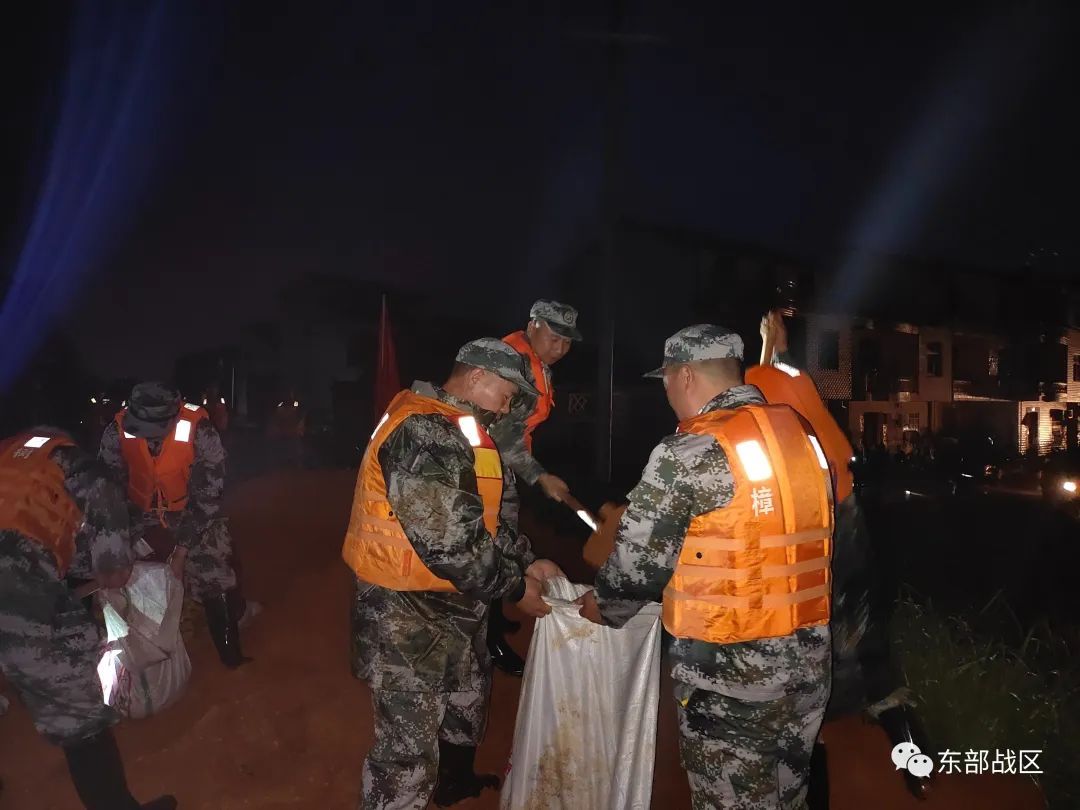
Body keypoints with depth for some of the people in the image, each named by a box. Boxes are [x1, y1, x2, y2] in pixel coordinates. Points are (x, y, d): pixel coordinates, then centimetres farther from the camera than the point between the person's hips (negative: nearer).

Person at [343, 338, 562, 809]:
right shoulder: (421, 433, -26)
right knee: (409, 748, 0)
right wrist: (514, 587, -18)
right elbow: (449, 540, -30)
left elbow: (487, 516, 16)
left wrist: (526, 561, 3)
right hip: (406, 611, -11)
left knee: (467, 705, 29)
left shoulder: (460, 430, 9)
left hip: (453, 601, 11)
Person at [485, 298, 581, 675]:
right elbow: (502, 434, -31)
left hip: (503, 463, 10)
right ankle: (492, 640, 7)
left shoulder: (536, 363, 9)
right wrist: (539, 477, -34)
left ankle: (492, 618, 35)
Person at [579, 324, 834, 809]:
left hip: (728, 670, -7)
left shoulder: (690, 453, -17)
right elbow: (793, 540, 10)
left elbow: (639, 557, -10)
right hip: (807, 660, 7)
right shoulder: (802, 434, 3)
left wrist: (603, 607, 9)